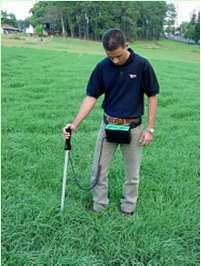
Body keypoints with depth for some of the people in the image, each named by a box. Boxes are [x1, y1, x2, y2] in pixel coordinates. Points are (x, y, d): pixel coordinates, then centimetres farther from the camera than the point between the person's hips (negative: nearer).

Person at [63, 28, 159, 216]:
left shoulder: (142, 65, -13)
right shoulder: (102, 67, -7)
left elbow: (152, 97, -6)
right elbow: (91, 97, -4)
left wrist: (150, 129, -9)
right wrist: (75, 124, -14)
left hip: (133, 127, -2)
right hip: (108, 125, 2)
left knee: (132, 173, 11)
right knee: (98, 170, 7)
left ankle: (128, 208, 31)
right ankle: (98, 206, 26)